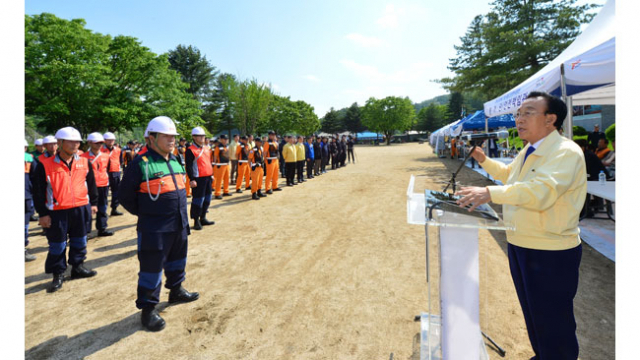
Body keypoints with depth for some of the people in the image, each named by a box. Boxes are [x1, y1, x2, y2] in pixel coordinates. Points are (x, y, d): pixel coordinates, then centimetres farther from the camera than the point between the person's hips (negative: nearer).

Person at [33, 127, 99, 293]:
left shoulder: (84, 162, 2)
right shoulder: (45, 165, -8)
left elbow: (91, 184, 12)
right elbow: (38, 191, -5)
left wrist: (93, 203, 13)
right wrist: (42, 213, -6)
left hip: (81, 209, 3)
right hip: (57, 212, -3)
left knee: (79, 241, 16)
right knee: (57, 245, 8)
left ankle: (78, 267, 32)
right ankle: (58, 275, 23)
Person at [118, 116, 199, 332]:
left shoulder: (175, 161, 8)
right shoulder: (141, 164, -16)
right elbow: (125, 196, -10)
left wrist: (181, 214, 15)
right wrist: (145, 213, -2)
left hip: (179, 225, 8)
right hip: (155, 230, -7)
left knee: (177, 261, 23)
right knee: (152, 269, 6)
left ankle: (176, 291, 45)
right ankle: (148, 309, 22)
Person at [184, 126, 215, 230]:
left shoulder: (207, 148, 15)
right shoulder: (190, 150, -9)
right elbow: (188, 166, -13)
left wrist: (211, 174, 20)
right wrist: (191, 179, -18)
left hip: (207, 178, 8)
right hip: (198, 179, -8)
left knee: (207, 198, 13)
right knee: (198, 199, -3)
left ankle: (203, 218, 26)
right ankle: (196, 221, 9)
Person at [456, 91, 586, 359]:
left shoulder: (565, 152, -19)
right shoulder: (528, 151, 10)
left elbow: (541, 191, -36)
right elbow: (508, 174, 29)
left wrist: (490, 193, -44)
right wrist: (484, 160, 16)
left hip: (551, 253, -9)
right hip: (519, 246, 9)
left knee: (552, 322, 6)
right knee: (531, 314, 25)